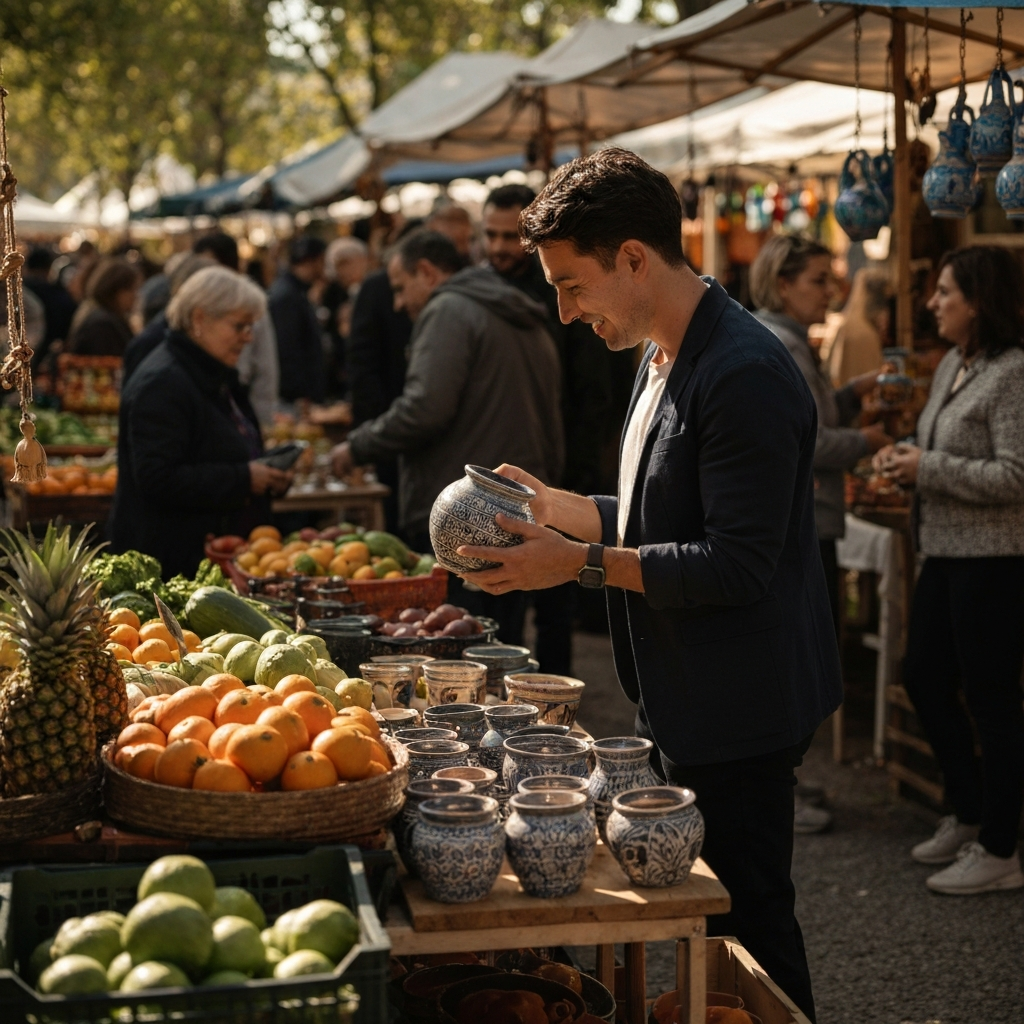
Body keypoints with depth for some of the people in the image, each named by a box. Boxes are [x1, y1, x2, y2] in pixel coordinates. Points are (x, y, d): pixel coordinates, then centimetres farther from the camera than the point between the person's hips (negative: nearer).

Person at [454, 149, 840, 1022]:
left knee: (748, 930, 1)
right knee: (710, 924, 18)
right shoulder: (668, 358, 12)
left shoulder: (744, 375, -22)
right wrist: (561, 509, 10)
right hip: (686, 704, 10)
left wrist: (583, 563, -24)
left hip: (738, 712, -10)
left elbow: (736, 563, -25)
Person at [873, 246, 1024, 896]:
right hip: (945, 550, 10)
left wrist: (926, 468, -17)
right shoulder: (952, 366, 12)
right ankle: (970, 816, 32)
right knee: (926, 678, 16)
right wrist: (905, 457, 3)